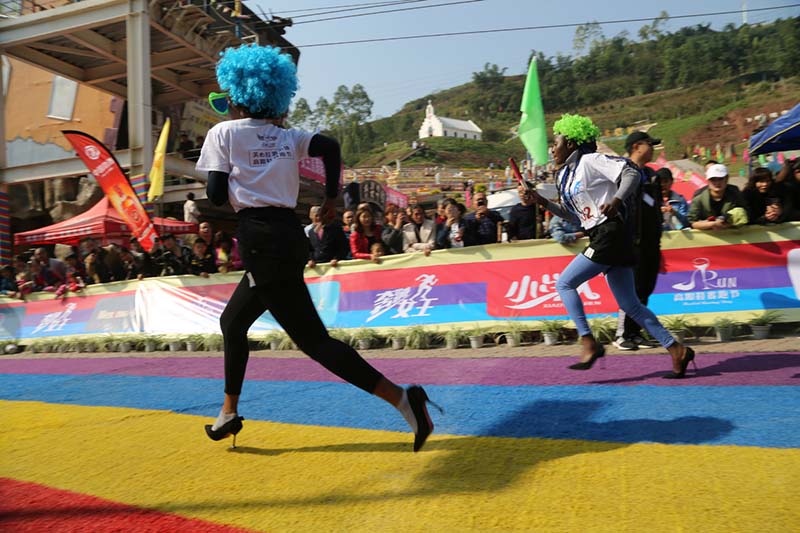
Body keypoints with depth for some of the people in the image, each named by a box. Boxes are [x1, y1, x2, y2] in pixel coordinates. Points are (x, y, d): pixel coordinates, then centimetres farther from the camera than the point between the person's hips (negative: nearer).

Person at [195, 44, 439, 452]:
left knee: (313, 340, -7)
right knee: (232, 321, 23)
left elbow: (216, 196, -4)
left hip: (262, 242, -7)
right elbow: (330, 146, -3)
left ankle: (401, 397, -15)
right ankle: (229, 411, 33)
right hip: (289, 236, 7)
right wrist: (332, 198, 6)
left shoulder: (223, 132, 3)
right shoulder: (287, 136, 15)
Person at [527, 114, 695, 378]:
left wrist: (616, 200, -30)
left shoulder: (590, 160, -7)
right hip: (601, 237, 9)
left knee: (564, 283, -7)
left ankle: (589, 343, -4)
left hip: (610, 234, -9)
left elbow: (632, 174, -14)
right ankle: (676, 349, 12)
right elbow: (573, 214, 22)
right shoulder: (566, 175, 18)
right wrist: (542, 201, 13)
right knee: (630, 305, 8)